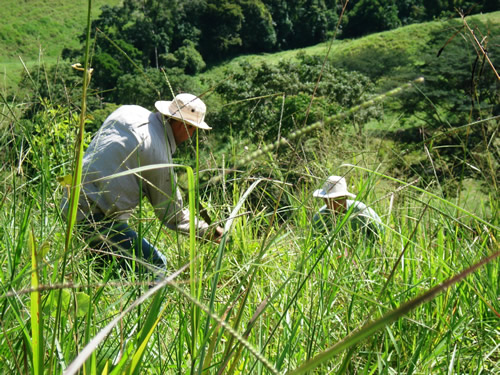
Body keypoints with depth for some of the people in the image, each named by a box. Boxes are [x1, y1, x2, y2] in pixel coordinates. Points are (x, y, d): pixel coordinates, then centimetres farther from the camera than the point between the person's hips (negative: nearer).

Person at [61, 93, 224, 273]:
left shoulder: (127, 111, 7)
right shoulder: (158, 153, -15)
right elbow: (172, 215, -7)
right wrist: (208, 231, 6)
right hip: (93, 216, -10)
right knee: (154, 262, -10)